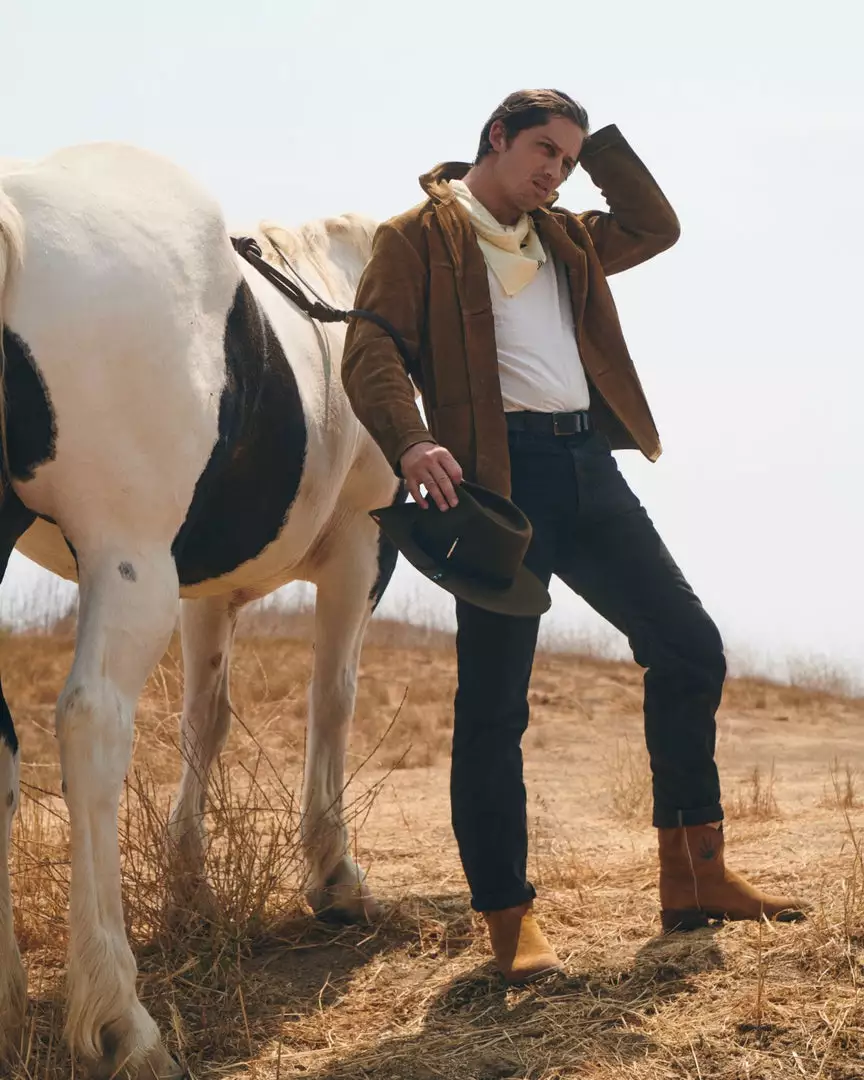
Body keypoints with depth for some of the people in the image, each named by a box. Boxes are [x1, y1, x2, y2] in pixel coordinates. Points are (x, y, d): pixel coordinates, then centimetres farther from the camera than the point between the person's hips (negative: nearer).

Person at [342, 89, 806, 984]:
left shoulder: (564, 238, 23)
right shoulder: (419, 237, 1)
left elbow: (656, 228, 28)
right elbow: (370, 354, -10)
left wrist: (602, 144, 19)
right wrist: (411, 442, -28)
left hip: (588, 466, 7)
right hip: (500, 473, -7)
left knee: (689, 646, 6)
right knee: (494, 701, -4)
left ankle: (693, 876, 16)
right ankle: (508, 919, 3)